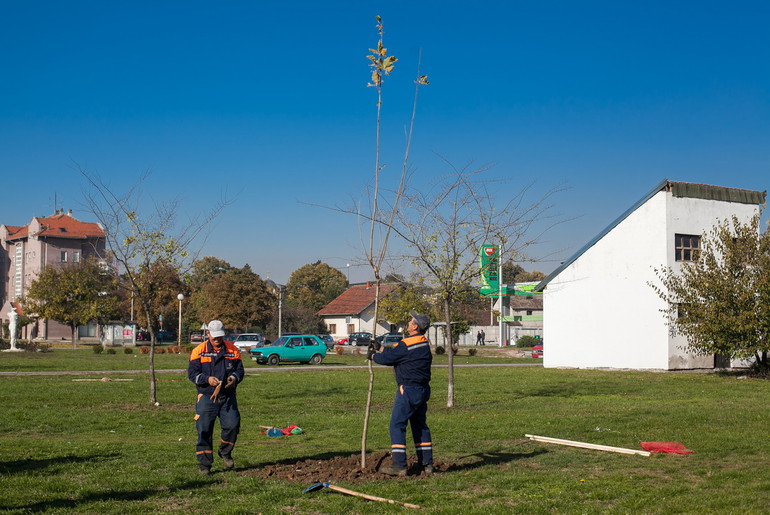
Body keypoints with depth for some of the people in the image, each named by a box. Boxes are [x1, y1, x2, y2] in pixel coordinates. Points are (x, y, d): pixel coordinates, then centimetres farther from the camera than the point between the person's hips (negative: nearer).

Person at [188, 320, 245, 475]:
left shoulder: (233, 350, 7)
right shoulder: (198, 351, 1)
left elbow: (240, 369, 9)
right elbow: (192, 373, -3)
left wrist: (234, 378, -14)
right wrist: (207, 379, -19)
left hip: (228, 397, 1)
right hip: (206, 397, -1)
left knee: (232, 425, -8)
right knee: (204, 431, -1)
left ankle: (225, 453, 19)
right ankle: (204, 463, 10)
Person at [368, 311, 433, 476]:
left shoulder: (406, 345, -18)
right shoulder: (424, 343, 11)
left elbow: (388, 358, -7)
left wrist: (373, 355, 12)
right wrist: (380, 348, 27)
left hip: (409, 390, -9)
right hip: (423, 390, 9)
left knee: (397, 424, -4)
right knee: (420, 425, 15)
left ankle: (399, 465, -6)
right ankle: (427, 464, 17)